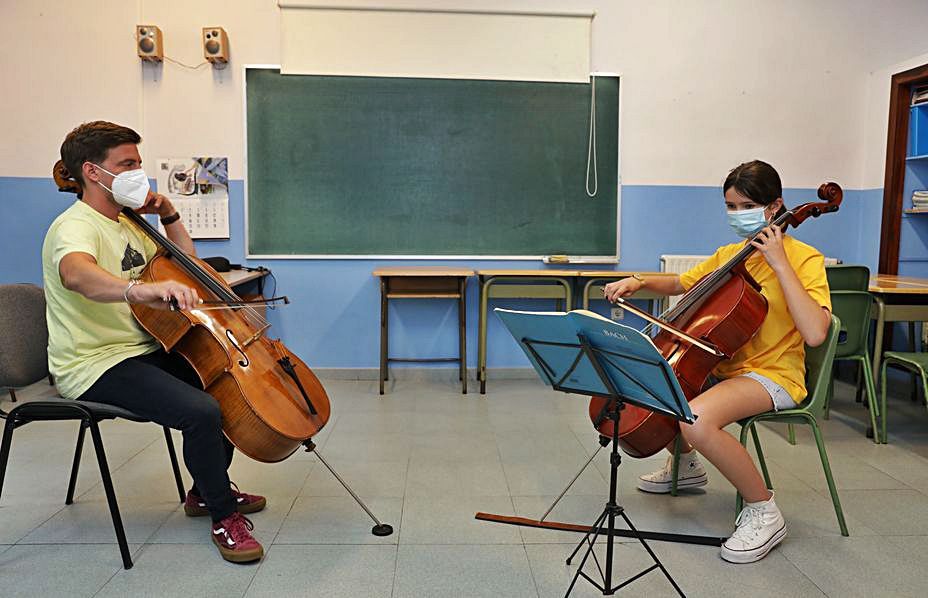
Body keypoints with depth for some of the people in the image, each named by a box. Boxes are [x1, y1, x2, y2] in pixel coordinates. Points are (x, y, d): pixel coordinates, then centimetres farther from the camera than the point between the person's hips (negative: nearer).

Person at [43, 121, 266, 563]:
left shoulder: (126, 225, 14)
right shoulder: (76, 227, -16)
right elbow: (75, 273, -42)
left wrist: (169, 216, 7)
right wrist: (139, 289, -62)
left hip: (142, 352, 10)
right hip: (96, 367, -10)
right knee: (201, 412, -30)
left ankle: (207, 490, 21)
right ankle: (224, 516, -6)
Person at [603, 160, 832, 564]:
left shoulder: (803, 258, -12)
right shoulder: (729, 254, 9)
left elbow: (814, 333, -27)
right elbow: (680, 284, 25)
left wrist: (780, 263, -25)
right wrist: (640, 282, 5)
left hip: (773, 375, -8)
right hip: (723, 366, 8)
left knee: (696, 418, -35)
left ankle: (764, 512, -12)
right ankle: (686, 465, 29)